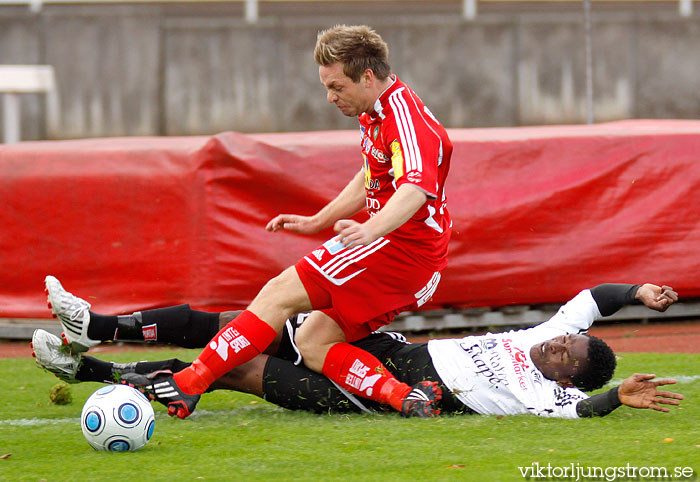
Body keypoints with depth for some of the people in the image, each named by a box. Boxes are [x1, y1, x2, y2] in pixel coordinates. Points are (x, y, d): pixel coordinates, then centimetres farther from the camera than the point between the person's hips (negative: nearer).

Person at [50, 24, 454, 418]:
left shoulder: (405, 118, -19)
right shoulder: (376, 112, 15)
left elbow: (416, 188, -37)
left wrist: (370, 230, -54)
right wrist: (317, 222, 32)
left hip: (403, 249, -11)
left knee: (281, 293, -13)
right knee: (312, 344, 1)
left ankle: (189, 382, -14)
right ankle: (404, 396, -15)